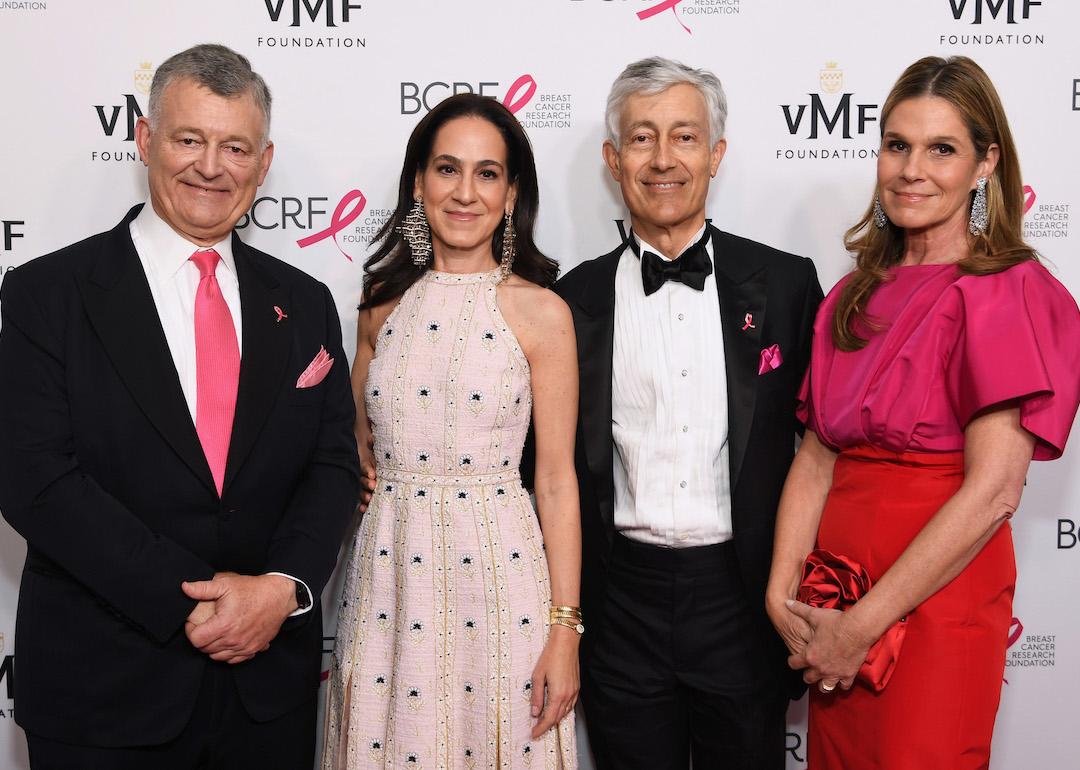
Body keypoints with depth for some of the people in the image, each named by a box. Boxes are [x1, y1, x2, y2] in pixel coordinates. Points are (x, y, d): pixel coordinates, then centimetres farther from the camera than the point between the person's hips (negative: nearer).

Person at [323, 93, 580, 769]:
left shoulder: (540, 310, -5)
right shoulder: (385, 302, 5)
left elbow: (557, 479, -6)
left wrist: (565, 631, -8)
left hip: (496, 570, -3)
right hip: (390, 568, 3)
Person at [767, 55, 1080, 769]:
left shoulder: (1005, 291, -10)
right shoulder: (856, 297, 9)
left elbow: (993, 490, -17)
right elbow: (816, 458, 4)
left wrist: (861, 627, -15)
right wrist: (783, 595, -8)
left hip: (936, 599, -5)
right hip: (837, 606, 6)